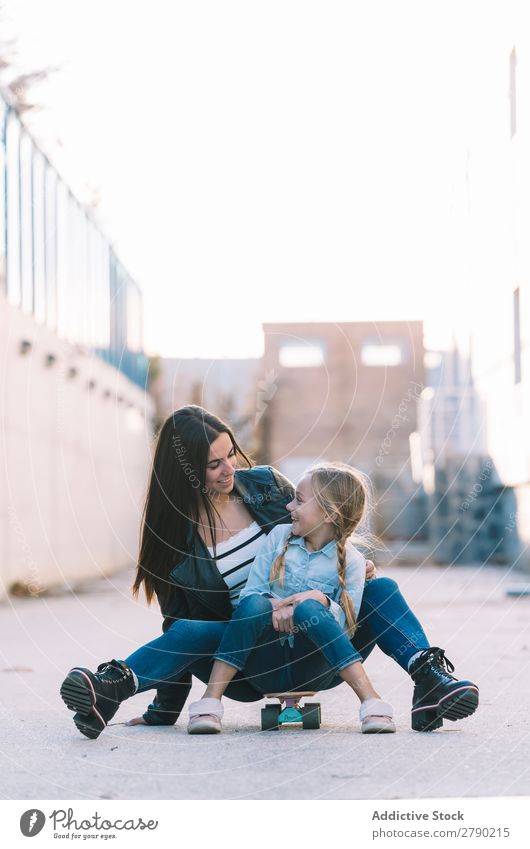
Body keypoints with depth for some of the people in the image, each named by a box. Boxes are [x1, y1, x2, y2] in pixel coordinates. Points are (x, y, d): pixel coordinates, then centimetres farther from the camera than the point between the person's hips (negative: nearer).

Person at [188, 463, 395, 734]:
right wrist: (276, 606, -18)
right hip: (266, 667, 2)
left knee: (310, 608, -32)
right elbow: (249, 592, 3)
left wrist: (320, 600, -21)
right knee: (255, 604, -28)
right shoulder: (278, 536, 10)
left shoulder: (350, 561, 2)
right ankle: (210, 702, -32)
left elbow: (348, 625, -3)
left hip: (310, 670, -2)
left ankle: (372, 702, -36)